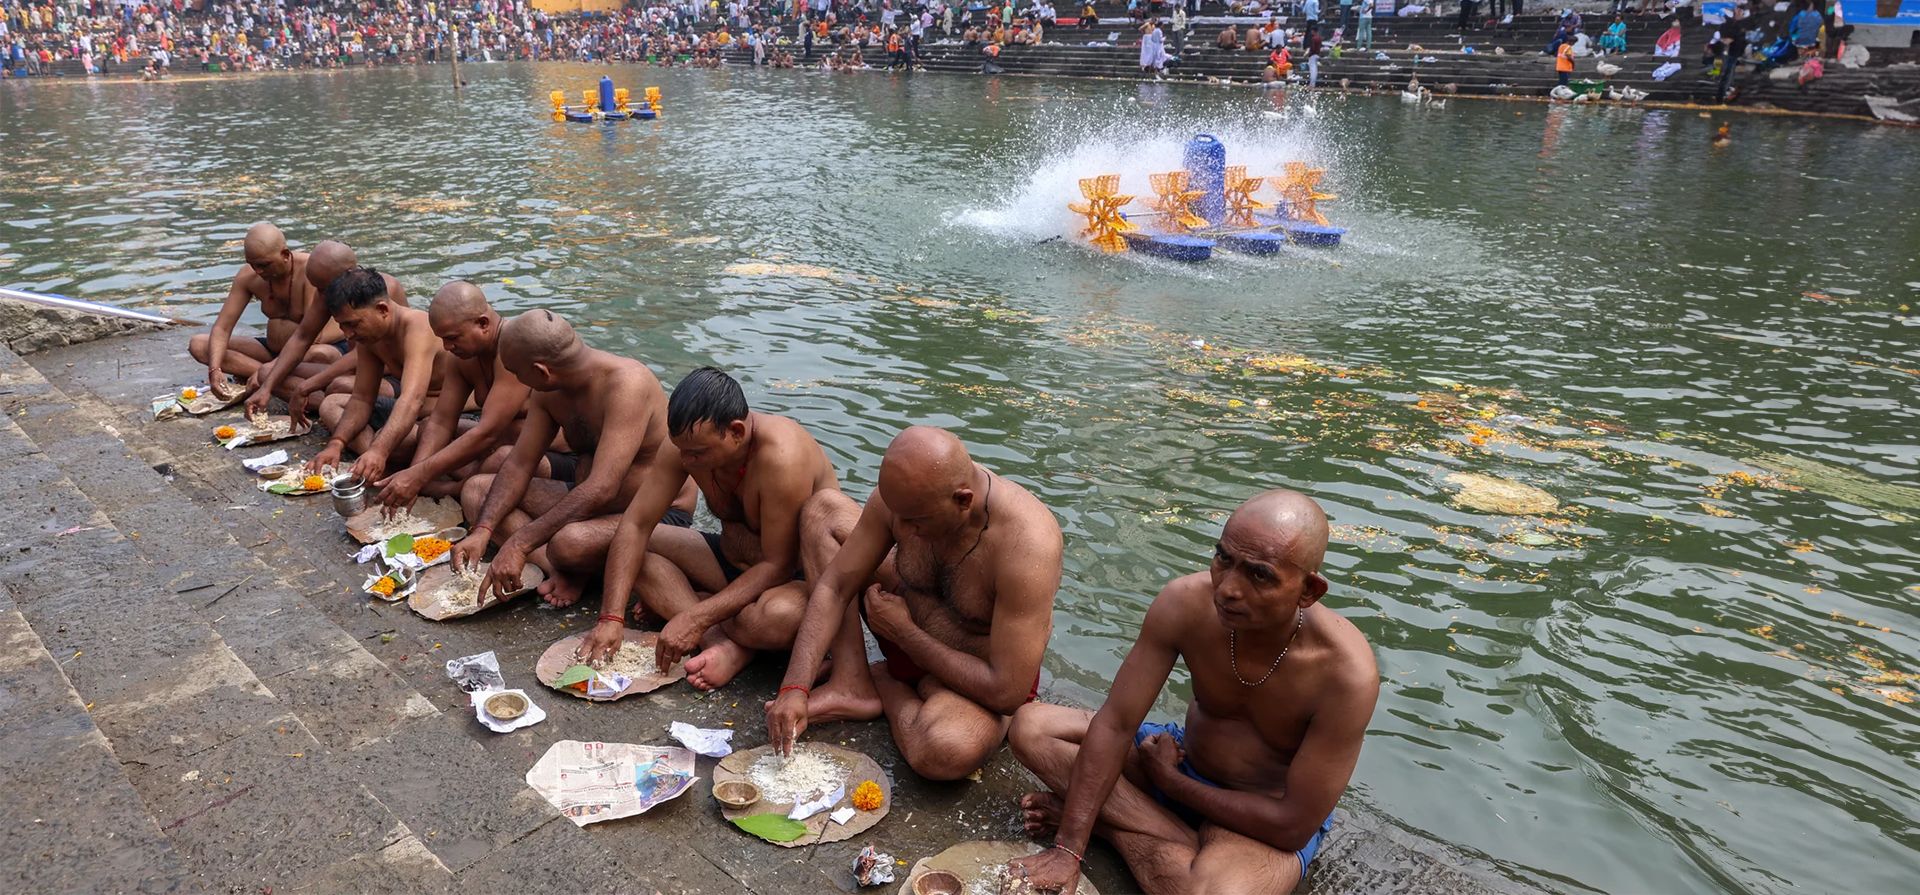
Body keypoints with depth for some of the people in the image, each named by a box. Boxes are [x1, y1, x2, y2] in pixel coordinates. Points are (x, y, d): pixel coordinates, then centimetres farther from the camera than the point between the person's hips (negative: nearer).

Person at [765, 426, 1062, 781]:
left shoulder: (1025, 545, -36)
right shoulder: (904, 495, -20)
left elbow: (1007, 695, -33)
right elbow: (834, 588, -12)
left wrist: (903, 632, -23)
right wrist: (795, 687, -24)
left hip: (981, 681, -5)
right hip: (908, 632, 5)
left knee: (947, 752, -40)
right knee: (823, 509, -5)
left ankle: (885, 685, -2)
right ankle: (853, 684, -9)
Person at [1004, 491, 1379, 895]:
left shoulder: (1347, 672, -32)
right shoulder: (1185, 603, -23)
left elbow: (1295, 826, -25)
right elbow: (1114, 725, -18)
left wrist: (1170, 781, -15)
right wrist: (1067, 850, -22)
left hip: (1272, 821, -4)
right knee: (1031, 726, -12)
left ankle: (1107, 819, -10)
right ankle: (1185, 845, -15)